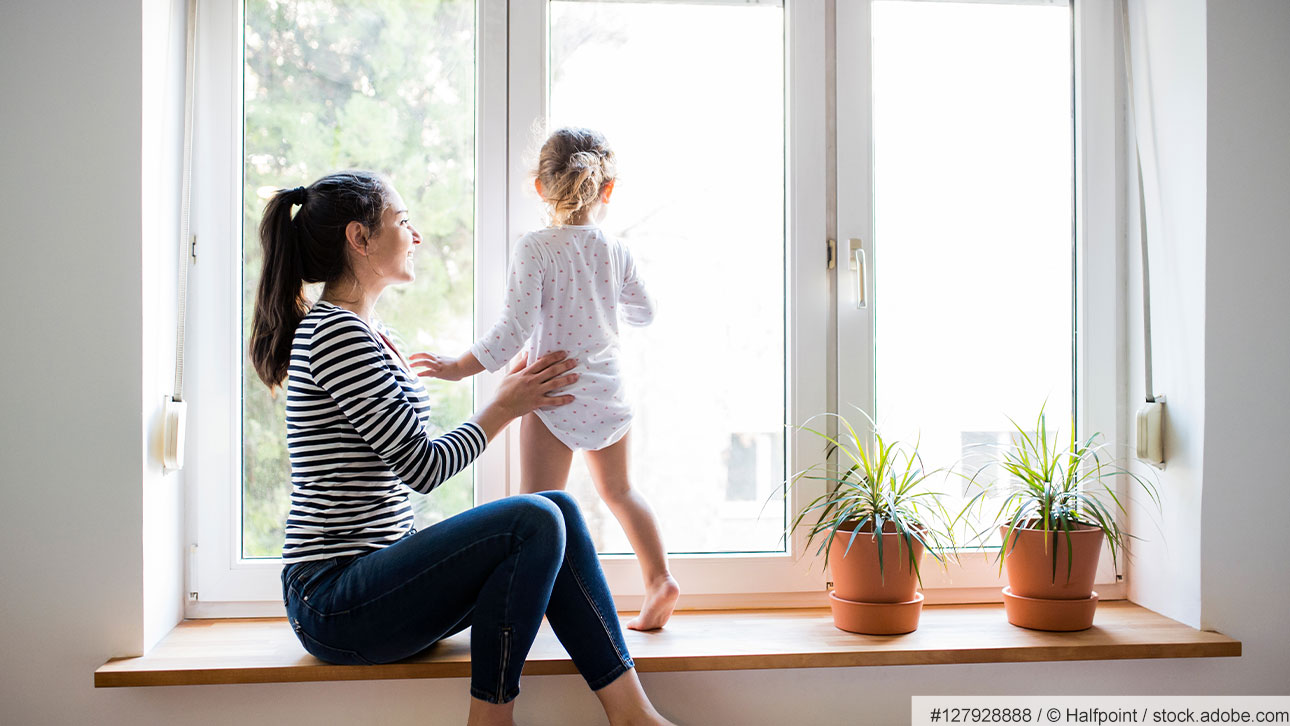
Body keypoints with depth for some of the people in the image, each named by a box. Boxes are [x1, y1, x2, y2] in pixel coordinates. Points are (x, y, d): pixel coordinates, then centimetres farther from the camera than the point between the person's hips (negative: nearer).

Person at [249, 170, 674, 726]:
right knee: (535, 522, -24)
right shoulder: (336, 333, -15)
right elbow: (424, 466, -16)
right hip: (333, 605, -10)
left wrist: (510, 399, 14)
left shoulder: (364, 334, 18)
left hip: (371, 571, 10)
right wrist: (505, 407, -1)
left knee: (557, 511, -4)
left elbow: (409, 465, 18)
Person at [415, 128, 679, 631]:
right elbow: (643, 314, 15)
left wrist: (460, 367, -9)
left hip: (556, 393, -5)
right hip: (607, 391, 5)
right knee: (617, 490, 22)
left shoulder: (534, 249, -14)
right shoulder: (617, 252, 1)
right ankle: (658, 579, 20)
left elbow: (515, 330, -19)